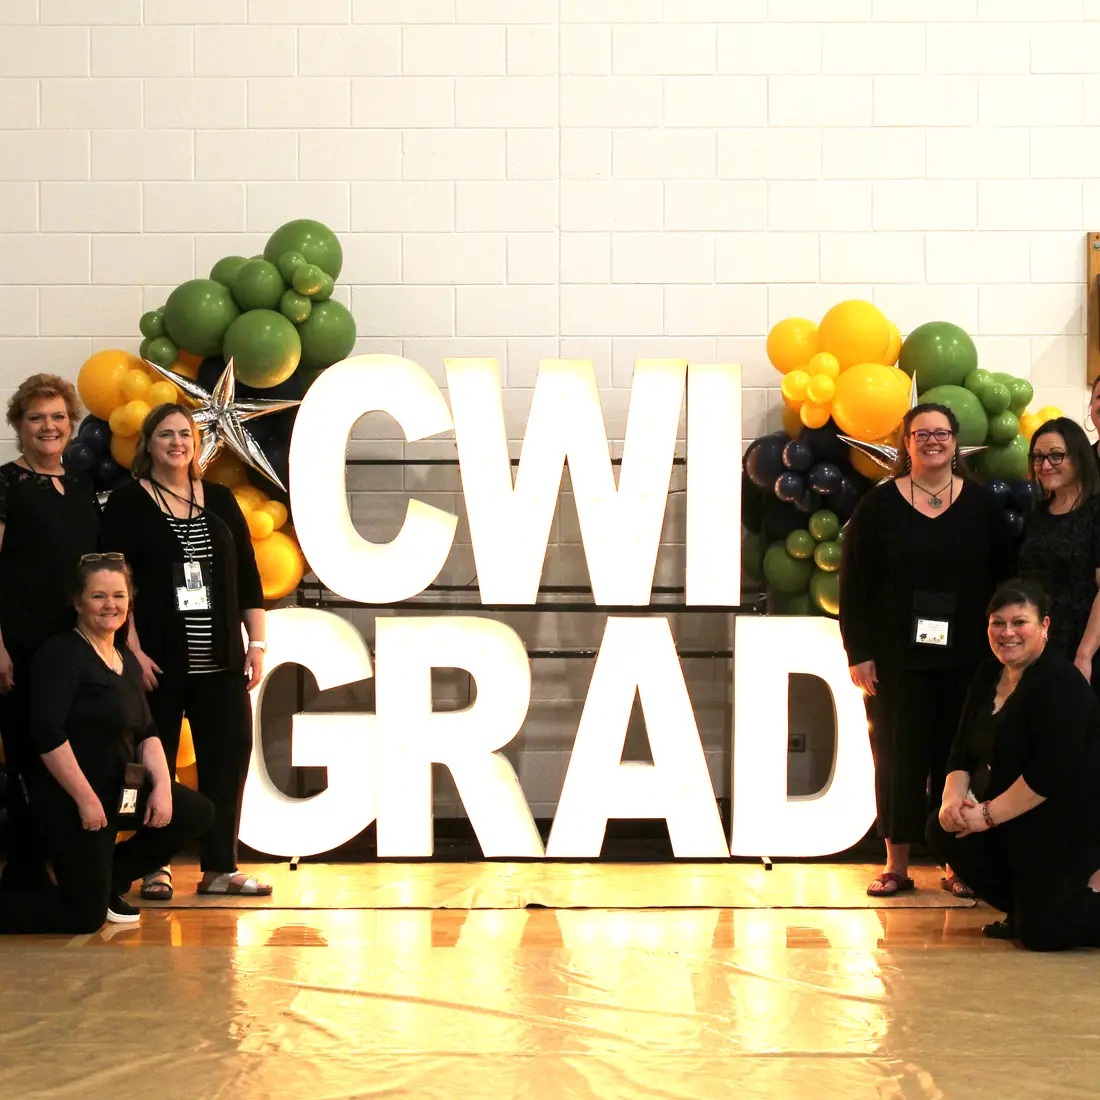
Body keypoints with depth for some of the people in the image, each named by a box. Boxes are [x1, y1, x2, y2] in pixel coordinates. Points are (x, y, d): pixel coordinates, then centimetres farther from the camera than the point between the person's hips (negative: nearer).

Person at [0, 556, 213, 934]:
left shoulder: (127, 662, 12)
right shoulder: (62, 654, -15)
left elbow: (146, 733, 14)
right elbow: (47, 734, -23)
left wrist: (162, 785, -3)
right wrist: (86, 799, -23)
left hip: (118, 790, 9)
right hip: (69, 800, -9)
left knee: (197, 813, 3)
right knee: (86, 917, -10)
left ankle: (108, 883, 14)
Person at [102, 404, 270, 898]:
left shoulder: (220, 500, 12)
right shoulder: (128, 503, 0)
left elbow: (247, 575, 13)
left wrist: (256, 642, 6)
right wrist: (132, 651, -12)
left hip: (220, 660, 4)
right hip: (158, 662, -4)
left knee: (229, 756, 1)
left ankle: (219, 867, 9)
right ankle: (155, 867, 10)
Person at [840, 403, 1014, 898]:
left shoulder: (982, 505, 5)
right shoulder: (879, 505, 2)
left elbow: (1003, 580, 6)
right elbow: (853, 585, 1)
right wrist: (859, 653, -5)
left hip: (966, 662, 1)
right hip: (897, 661, -1)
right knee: (898, 758, 2)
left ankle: (958, 866, 12)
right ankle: (896, 865, 10)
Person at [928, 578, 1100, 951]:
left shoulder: (1060, 682, -20)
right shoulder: (987, 677, 7)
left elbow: (1054, 769, -28)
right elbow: (963, 752, 9)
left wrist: (988, 814, -23)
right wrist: (953, 798, -12)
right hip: (1019, 821, 9)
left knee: (1039, 932, -13)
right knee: (942, 831, -10)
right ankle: (1020, 908, 8)